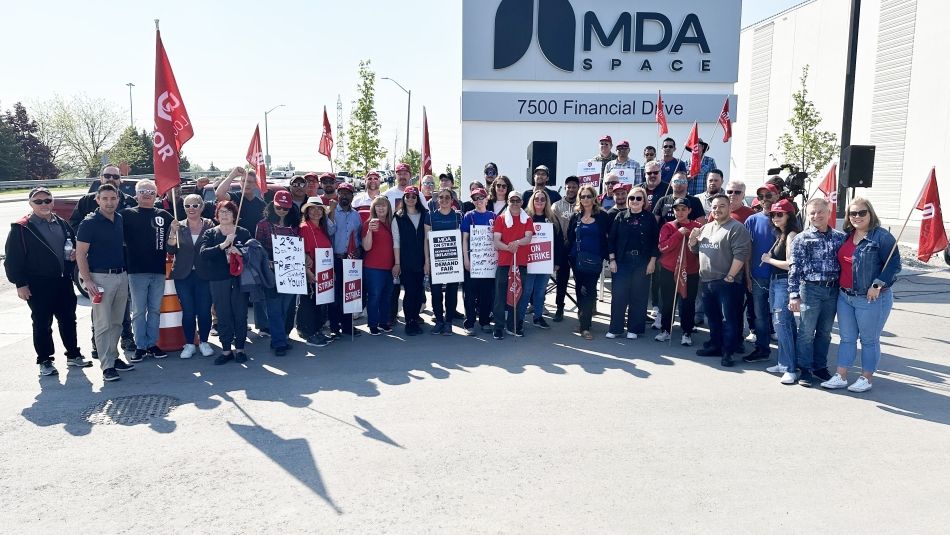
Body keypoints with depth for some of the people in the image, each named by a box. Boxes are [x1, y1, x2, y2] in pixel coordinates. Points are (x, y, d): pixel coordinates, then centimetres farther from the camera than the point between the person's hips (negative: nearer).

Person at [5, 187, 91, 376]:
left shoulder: (62, 224, 11)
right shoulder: (21, 228, -6)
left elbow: (74, 245, 24)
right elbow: (13, 259, -8)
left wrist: (74, 254, 1)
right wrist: (20, 284, -12)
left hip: (63, 282, 5)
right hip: (38, 285, -5)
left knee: (68, 320, 13)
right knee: (42, 324, 5)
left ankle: (73, 355, 26)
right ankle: (45, 361, 16)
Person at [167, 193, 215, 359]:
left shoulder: (209, 225, 1)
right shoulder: (178, 226, 5)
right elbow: (170, 250, -2)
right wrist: (173, 232, -14)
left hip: (204, 275, -1)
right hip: (183, 275, 1)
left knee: (204, 310, 1)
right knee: (188, 311, 3)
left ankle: (204, 342, 17)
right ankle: (189, 344, 14)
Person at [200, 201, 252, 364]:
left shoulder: (244, 233, 6)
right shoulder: (210, 233, 6)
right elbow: (202, 253, -9)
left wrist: (240, 251, -18)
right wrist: (223, 245, -20)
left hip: (239, 278, 0)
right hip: (218, 280, 0)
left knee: (240, 314, 3)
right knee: (223, 315, 3)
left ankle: (239, 349, 14)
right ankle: (226, 350, 12)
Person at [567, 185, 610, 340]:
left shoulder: (602, 216, 0)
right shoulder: (576, 216, 8)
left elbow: (610, 236, 0)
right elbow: (570, 237, 10)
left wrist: (606, 254, -7)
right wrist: (569, 253, 2)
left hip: (594, 260, -3)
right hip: (577, 259, 3)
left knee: (590, 291, -6)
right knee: (579, 289, 11)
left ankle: (585, 326, -5)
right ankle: (583, 313, 30)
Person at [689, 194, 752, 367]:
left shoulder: (736, 228, -8)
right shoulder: (706, 227, 16)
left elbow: (741, 254, -16)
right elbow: (694, 249, 24)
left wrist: (730, 276, -19)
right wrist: (692, 239, 2)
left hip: (726, 282, -8)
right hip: (707, 281, 8)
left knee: (727, 318, -4)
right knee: (712, 317, 16)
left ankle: (727, 352, 0)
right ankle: (715, 346, 28)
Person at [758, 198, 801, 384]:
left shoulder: (792, 235, -13)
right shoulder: (780, 235, 16)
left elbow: (790, 264, -18)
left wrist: (769, 260, -8)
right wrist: (769, 259, -1)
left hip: (785, 283, -10)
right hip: (775, 282, 10)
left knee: (781, 324, -12)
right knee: (780, 323, 13)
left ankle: (791, 369, -9)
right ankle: (784, 363, 22)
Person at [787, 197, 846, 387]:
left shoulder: (840, 237, 6)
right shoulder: (801, 238, -4)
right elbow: (794, 268, -6)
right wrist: (794, 294, -11)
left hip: (833, 290, 3)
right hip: (811, 289, -3)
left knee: (825, 332, 13)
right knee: (807, 332, 2)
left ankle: (820, 366, 27)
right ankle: (805, 369, 13)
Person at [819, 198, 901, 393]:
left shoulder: (881, 236, -12)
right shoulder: (847, 236, 9)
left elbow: (894, 264, -15)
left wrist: (877, 285, -19)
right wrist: (839, 286, 10)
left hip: (871, 299, -7)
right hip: (845, 297, 7)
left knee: (869, 340, 7)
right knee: (847, 338, 12)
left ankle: (866, 378, 19)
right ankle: (841, 377, 18)